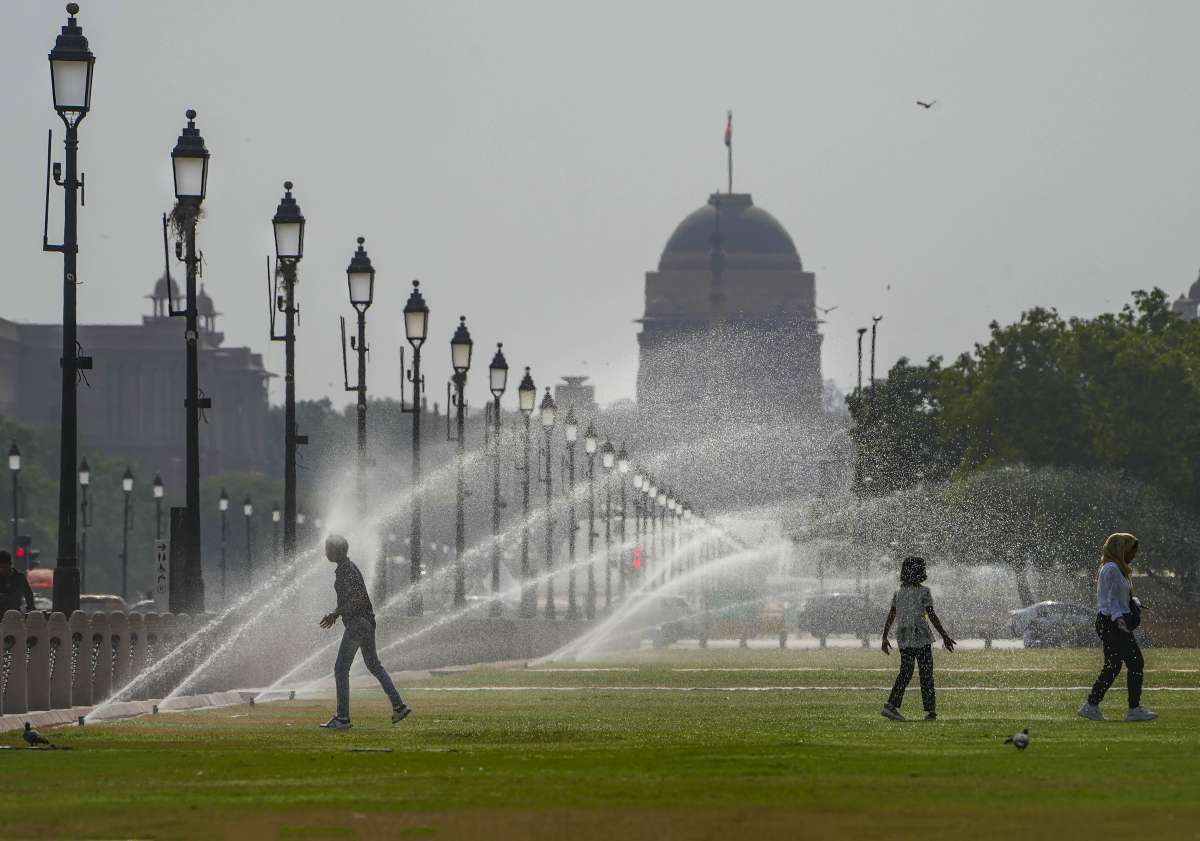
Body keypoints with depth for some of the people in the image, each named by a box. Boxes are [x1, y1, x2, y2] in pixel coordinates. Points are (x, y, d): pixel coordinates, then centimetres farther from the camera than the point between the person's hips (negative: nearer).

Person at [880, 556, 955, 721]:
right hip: (921, 638, -5)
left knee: (905, 672, 10)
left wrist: (885, 638, 11)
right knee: (926, 674, 5)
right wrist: (945, 636, -8)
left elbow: (890, 617, 5)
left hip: (903, 638, 5)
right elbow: (932, 616, -13)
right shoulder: (923, 592, -10)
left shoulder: (898, 593, 6)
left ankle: (891, 706, -6)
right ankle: (930, 711, 7)